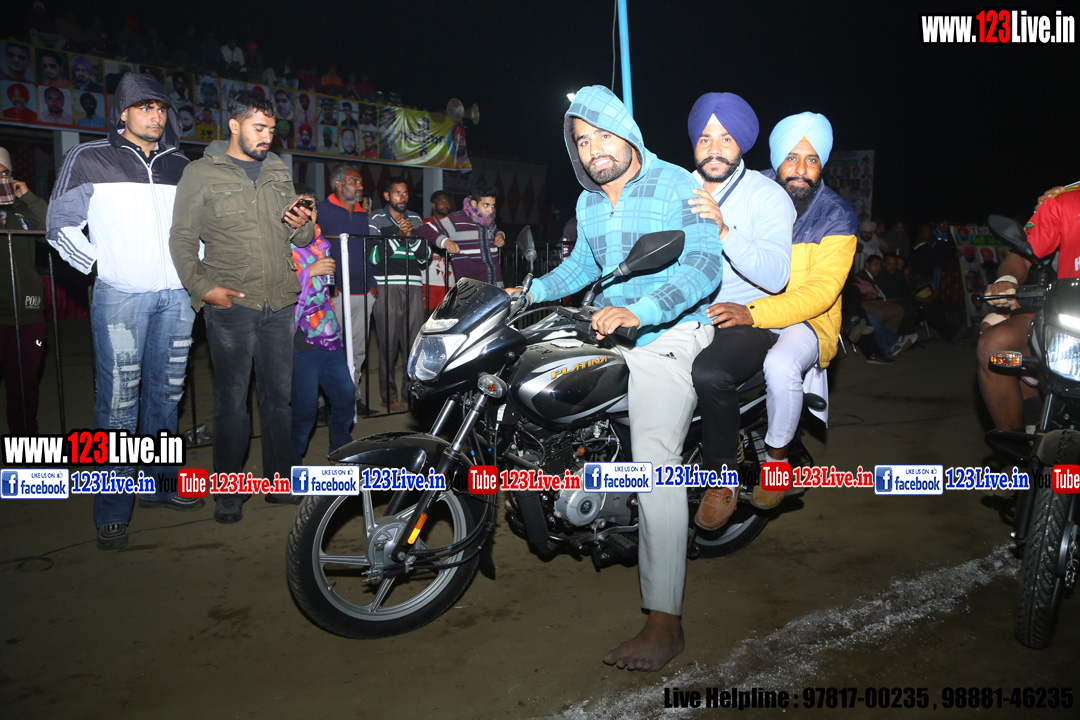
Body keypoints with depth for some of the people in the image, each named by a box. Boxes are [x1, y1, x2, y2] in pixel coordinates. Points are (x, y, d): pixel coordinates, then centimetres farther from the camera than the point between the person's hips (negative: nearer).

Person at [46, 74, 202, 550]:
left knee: (166, 393, 10)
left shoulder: (180, 166, 15)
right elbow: (61, 225, 4)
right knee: (118, 401, -5)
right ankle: (113, 508, 3)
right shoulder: (89, 160, 3)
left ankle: (159, 484, 23)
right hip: (120, 296, -4)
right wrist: (100, 264, -5)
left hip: (177, 296, 4)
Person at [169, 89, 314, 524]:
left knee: (279, 395, 10)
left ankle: (280, 479, 22)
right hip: (230, 305, -4)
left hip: (280, 304, 5)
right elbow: (182, 239, -1)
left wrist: (302, 227, -4)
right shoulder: (202, 173, 2)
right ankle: (228, 491, 13)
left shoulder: (279, 174, 16)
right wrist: (202, 287, -13)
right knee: (232, 400, 1)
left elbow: (300, 239, 20)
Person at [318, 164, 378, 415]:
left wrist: (373, 284, 13)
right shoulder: (322, 210, -1)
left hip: (363, 292, 6)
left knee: (358, 349, 10)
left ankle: (352, 396, 19)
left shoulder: (363, 214, 18)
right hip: (334, 292, -6)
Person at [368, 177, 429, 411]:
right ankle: (389, 396, 4)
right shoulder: (376, 219, 6)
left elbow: (425, 256, 11)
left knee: (414, 342, 2)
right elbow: (373, 256, -6)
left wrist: (412, 236, -6)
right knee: (388, 344, -4)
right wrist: (397, 235, -13)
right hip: (387, 288, -4)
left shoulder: (415, 219, 18)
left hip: (413, 287, 4)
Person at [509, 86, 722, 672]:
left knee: (654, 460, -19)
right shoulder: (588, 202, 14)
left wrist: (639, 312, -34)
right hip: (612, 328, 9)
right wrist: (533, 290, 18)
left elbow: (704, 264, -21)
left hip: (668, 334, -8)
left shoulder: (676, 186, -9)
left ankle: (664, 622, -15)